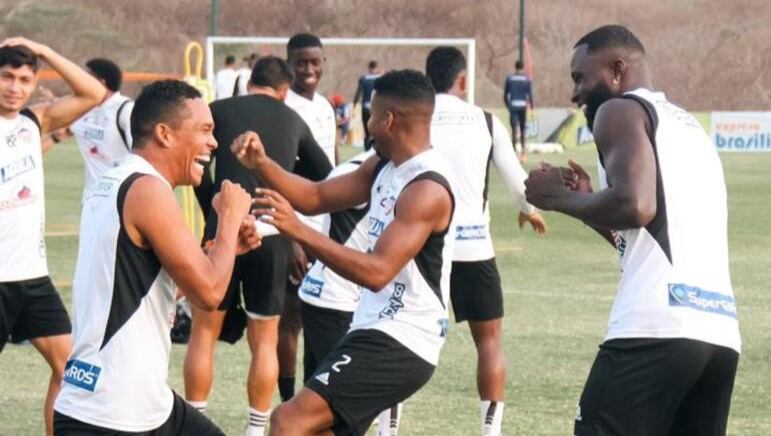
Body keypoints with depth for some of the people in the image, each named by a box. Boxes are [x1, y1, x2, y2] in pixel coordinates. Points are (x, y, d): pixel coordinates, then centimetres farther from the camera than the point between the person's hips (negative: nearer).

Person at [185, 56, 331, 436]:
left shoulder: (219, 111, 6)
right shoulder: (292, 120, 14)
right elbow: (325, 176, 19)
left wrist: (214, 214, 5)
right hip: (274, 237, 2)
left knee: (204, 331, 10)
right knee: (264, 341, 11)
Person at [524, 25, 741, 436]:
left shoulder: (622, 111, 2)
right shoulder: (690, 127, 29)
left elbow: (635, 205, -15)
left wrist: (561, 197, 1)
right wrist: (588, 202, 28)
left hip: (657, 328, -8)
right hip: (719, 332, 9)